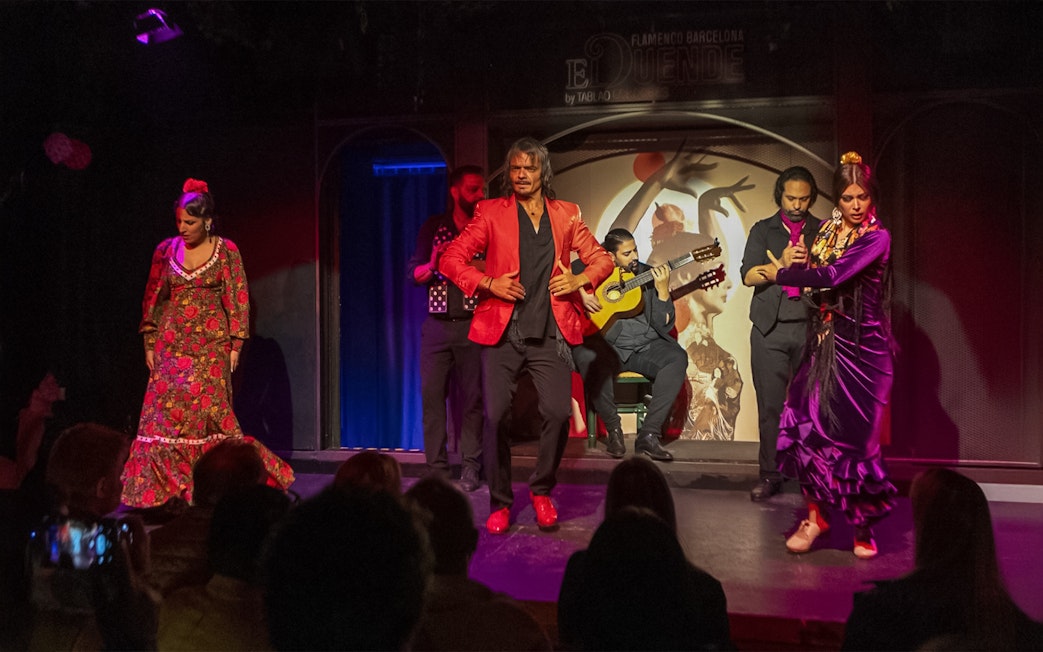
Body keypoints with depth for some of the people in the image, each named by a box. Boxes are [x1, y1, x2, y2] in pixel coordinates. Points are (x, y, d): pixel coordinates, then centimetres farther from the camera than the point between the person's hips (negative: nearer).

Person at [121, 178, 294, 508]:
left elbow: (238, 299, 0)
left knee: (209, 412, -6)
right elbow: (152, 299, 10)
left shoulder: (226, 251, -1)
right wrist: (150, 344, 6)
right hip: (171, 345, 3)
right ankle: (159, 488, 6)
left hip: (211, 343, -3)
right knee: (163, 412, -1)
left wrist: (235, 345, -5)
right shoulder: (165, 250, 7)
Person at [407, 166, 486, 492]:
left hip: (472, 325, -2)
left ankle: (470, 469, 5)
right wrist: (433, 265, -12)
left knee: (472, 397, -1)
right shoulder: (433, 227, 10)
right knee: (432, 395, 0)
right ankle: (436, 468, 6)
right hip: (436, 325, 2)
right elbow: (414, 274, 7)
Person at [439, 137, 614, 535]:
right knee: (494, 415, -8)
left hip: (550, 333, 1)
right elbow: (450, 260, 3)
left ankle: (541, 491, 14)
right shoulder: (491, 212, 7)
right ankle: (499, 503, 11)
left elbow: (601, 259, 18)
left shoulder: (565, 214, 14)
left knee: (558, 413, -11)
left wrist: (580, 279, -1)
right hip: (502, 332, -1)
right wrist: (488, 284, -10)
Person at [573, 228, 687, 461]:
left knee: (677, 358, -26)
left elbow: (664, 327, 4)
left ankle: (648, 435, -24)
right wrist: (581, 294, -16)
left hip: (646, 346, 3)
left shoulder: (650, 275, 9)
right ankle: (613, 429, -17)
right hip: (607, 346, -2)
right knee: (587, 357, -35)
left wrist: (662, 290, -10)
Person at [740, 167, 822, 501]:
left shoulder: (823, 232, 12)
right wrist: (782, 263, -16)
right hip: (770, 329, 0)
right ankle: (770, 474, 4)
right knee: (770, 405, -2)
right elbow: (749, 276, -1)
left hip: (810, 327, 0)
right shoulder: (763, 230, 12)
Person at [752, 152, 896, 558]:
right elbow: (812, 279, 12)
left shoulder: (877, 237, -9)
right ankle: (815, 514, 8)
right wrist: (793, 264, -10)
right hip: (824, 341, 5)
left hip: (861, 347, -5)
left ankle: (863, 525, 15)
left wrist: (783, 273, -8)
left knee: (854, 432, -2)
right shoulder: (827, 231, 12)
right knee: (805, 422, -6)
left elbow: (832, 276, -20)